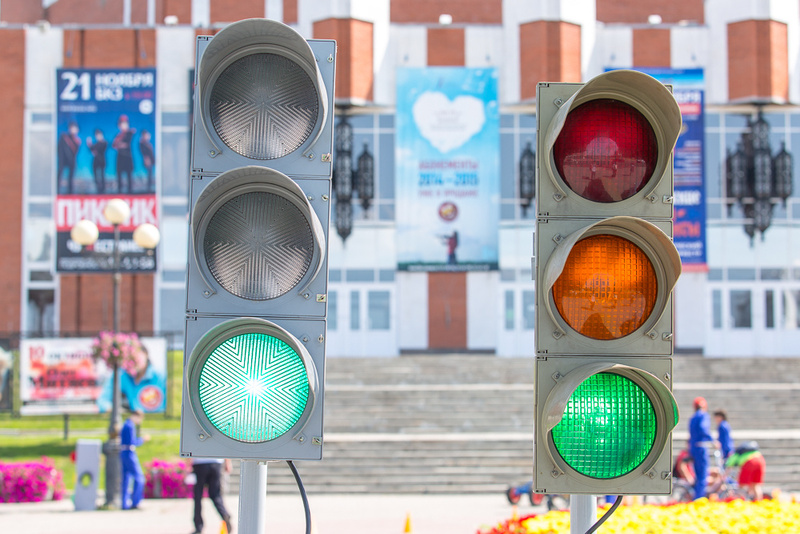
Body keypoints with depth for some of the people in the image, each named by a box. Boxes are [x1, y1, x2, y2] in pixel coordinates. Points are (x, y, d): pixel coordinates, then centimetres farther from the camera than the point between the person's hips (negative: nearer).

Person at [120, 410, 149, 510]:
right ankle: (135, 503, -7)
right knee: (139, 478, -6)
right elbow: (132, 442, -19)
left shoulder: (125, 425, 18)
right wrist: (143, 439, -7)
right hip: (129, 454, -10)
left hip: (123, 453, 10)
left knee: (126, 479, 9)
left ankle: (125, 504, 9)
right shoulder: (130, 426, -13)